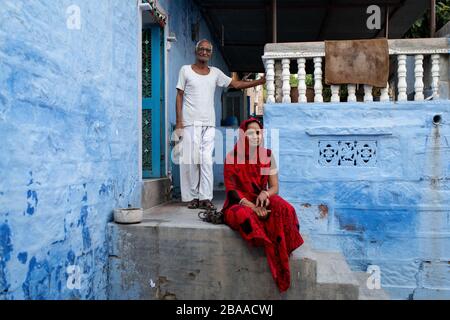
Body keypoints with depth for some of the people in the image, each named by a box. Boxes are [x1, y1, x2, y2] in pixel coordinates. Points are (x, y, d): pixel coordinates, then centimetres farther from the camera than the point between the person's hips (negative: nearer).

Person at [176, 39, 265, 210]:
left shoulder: (215, 73, 14)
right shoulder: (186, 70, 7)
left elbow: (236, 84, 13)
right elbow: (179, 96, 3)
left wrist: (259, 81, 2)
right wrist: (179, 122, -5)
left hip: (209, 124, 2)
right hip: (189, 123, -2)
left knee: (207, 161, -5)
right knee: (191, 160, -3)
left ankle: (205, 197, -2)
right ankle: (192, 197, 6)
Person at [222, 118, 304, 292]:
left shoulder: (267, 155, 3)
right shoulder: (232, 157, -6)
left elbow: (274, 187, 2)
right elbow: (231, 189, -10)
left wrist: (265, 194, -24)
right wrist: (252, 206, -24)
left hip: (262, 201, 2)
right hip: (239, 203, -2)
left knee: (285, 210, -32)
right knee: (245, 216, -40)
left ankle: (284, 251, -17)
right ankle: (273, 254, -23)